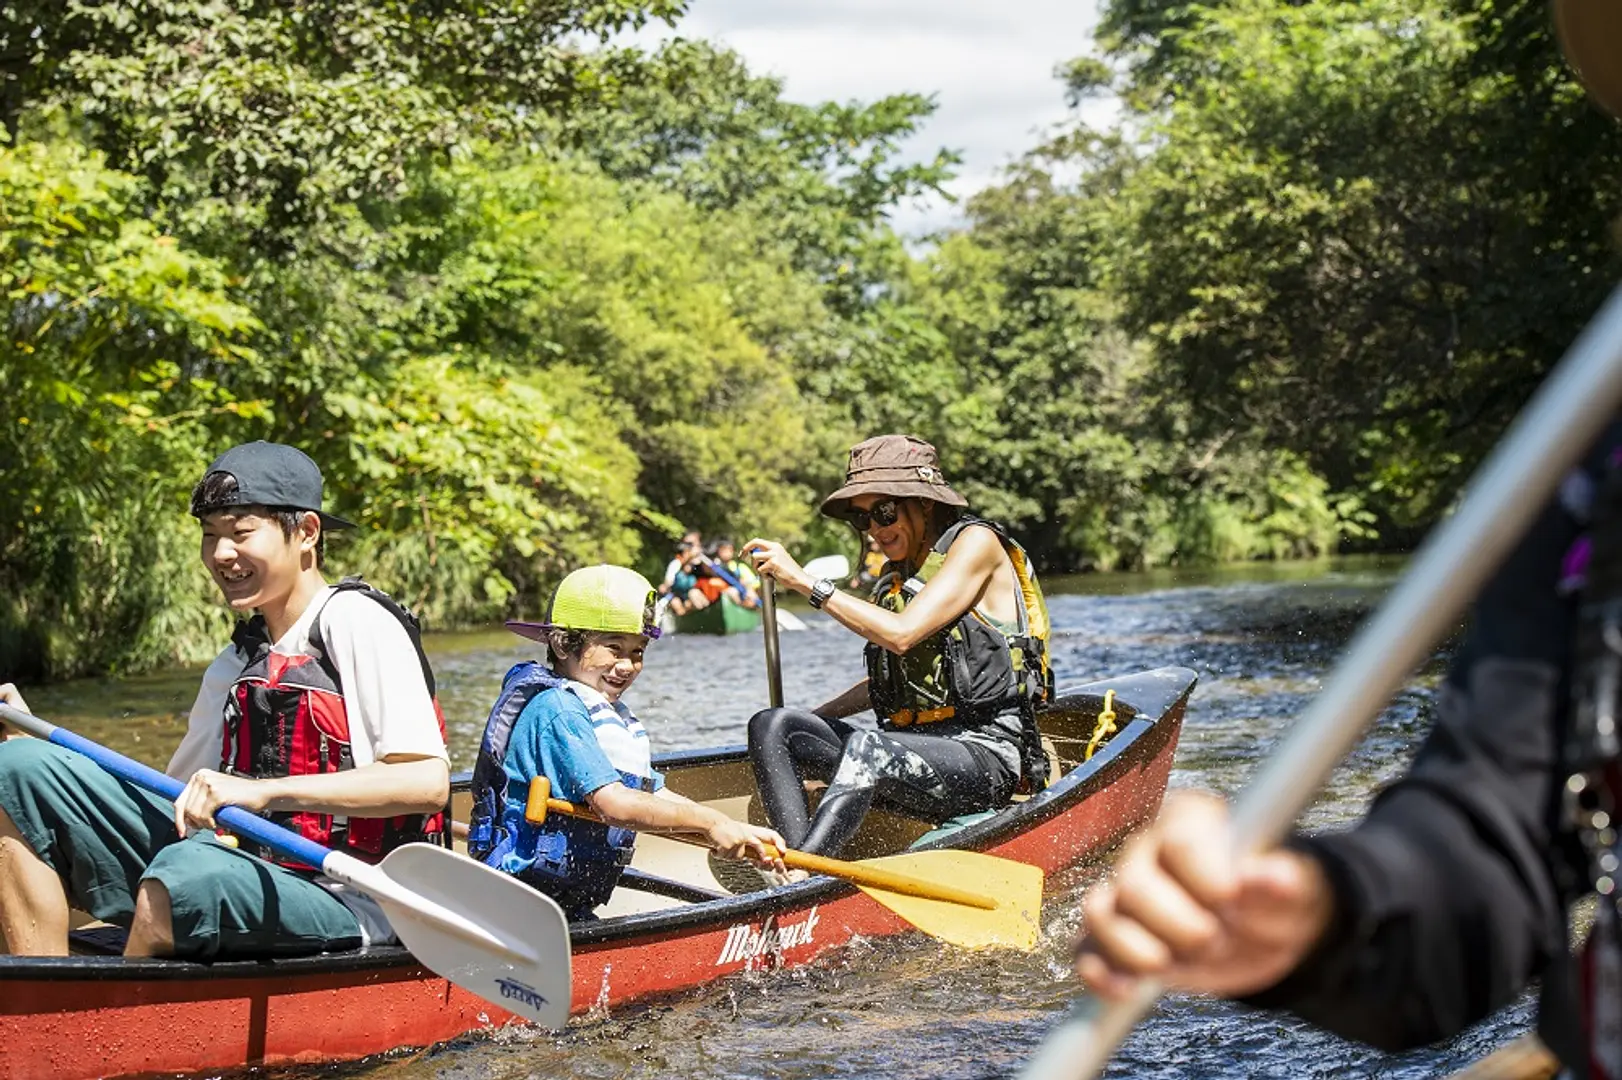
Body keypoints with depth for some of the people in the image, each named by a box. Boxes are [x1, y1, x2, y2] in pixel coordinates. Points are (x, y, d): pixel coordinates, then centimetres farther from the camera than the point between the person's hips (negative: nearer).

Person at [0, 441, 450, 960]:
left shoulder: (355, 622, -6)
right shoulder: (235, 664, 19)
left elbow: (428, 782, -19)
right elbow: (179, 801, 20)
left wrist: (263, 791, -25)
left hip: (337, 901, -8)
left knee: (188, 874, -41)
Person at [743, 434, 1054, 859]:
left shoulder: (974, 542, -5)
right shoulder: (900, 574, 18)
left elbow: (902, 634, -18)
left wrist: (806, 582, -16)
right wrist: (817, 716, 15)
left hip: (986, 757, -8)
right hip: (909, 751, 9)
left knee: (869, 747, -37)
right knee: (770, 727, -6)